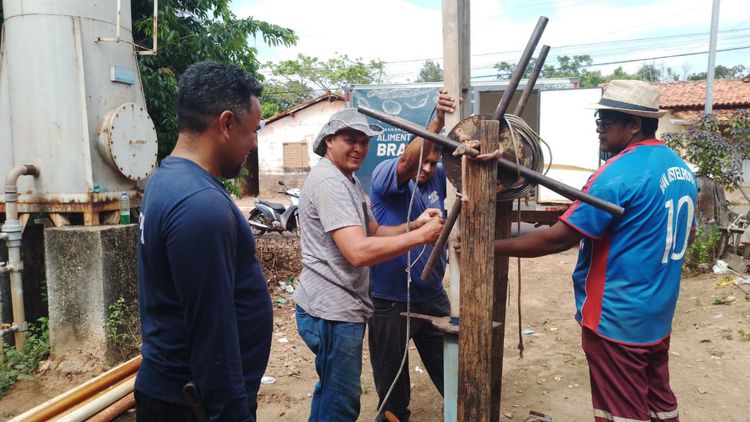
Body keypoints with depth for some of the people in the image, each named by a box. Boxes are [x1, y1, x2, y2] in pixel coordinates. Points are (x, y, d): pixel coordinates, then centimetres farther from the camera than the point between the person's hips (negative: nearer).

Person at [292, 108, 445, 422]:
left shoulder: (349, 180, 15)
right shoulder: (328, 182, -19)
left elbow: (374, 231, 14)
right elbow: (359, 252, -29)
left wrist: (412, 225, -4)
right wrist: (420, 236, -24)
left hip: (338, 306, 10)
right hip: (332, 311, -10)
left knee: (330, 392, 26)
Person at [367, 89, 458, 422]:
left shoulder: (437, 179, 4)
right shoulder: (385, 174, -12)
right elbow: (407, 161, -31)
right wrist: (437, 121, -41)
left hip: (433, 296, 5)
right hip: (389, 301, -4)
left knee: (449, 369, 20)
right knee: (392, 377, 14)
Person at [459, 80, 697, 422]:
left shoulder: (619, 174, -23)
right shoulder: (680, 168, 6)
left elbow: (558, 239, -26)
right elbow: (687, 236, 19)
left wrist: (489, 247, -20)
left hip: (617, 320, -8)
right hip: (657, 317, 9)